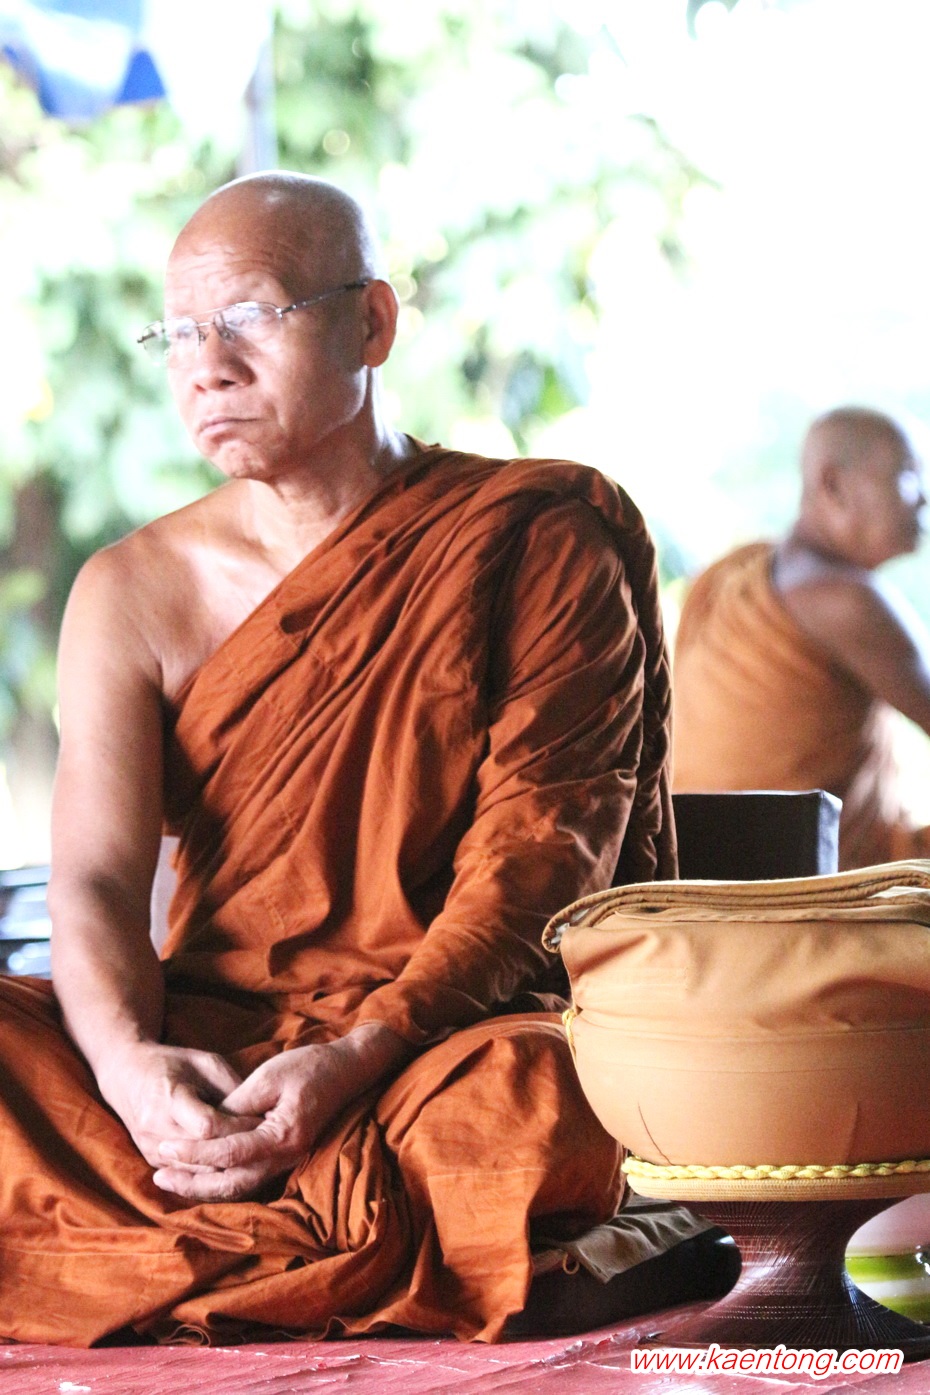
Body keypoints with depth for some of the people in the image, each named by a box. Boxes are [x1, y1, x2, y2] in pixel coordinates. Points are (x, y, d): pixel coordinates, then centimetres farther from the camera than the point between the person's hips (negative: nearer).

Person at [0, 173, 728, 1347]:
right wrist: (127, 1062, -24)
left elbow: (540, 851, -8)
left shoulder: (535, 543, 2)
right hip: (199, 1047, 3)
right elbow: (95, 877, -1)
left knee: (525, 1092, -38)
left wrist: (356, 1058, -23)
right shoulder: (134, 591, 11)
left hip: (442, 1037, -3)